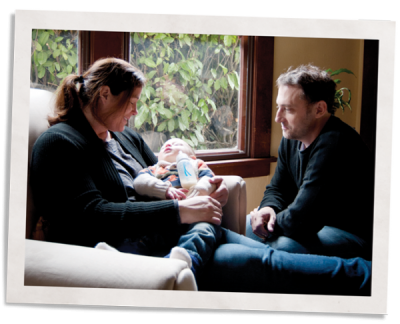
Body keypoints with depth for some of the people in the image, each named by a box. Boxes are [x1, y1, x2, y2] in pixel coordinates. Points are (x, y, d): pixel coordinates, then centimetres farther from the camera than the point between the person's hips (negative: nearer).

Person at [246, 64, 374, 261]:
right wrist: (269, 209, -11)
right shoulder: (291, 138, 2)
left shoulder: (334, 144, -29)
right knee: (247, 224, 6)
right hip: (320, 224, 9)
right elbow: (276, 189, 12)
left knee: (283, 245, -33)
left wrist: (272, 221, -11)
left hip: (357, 236, -9)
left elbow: (300, 220, -31)